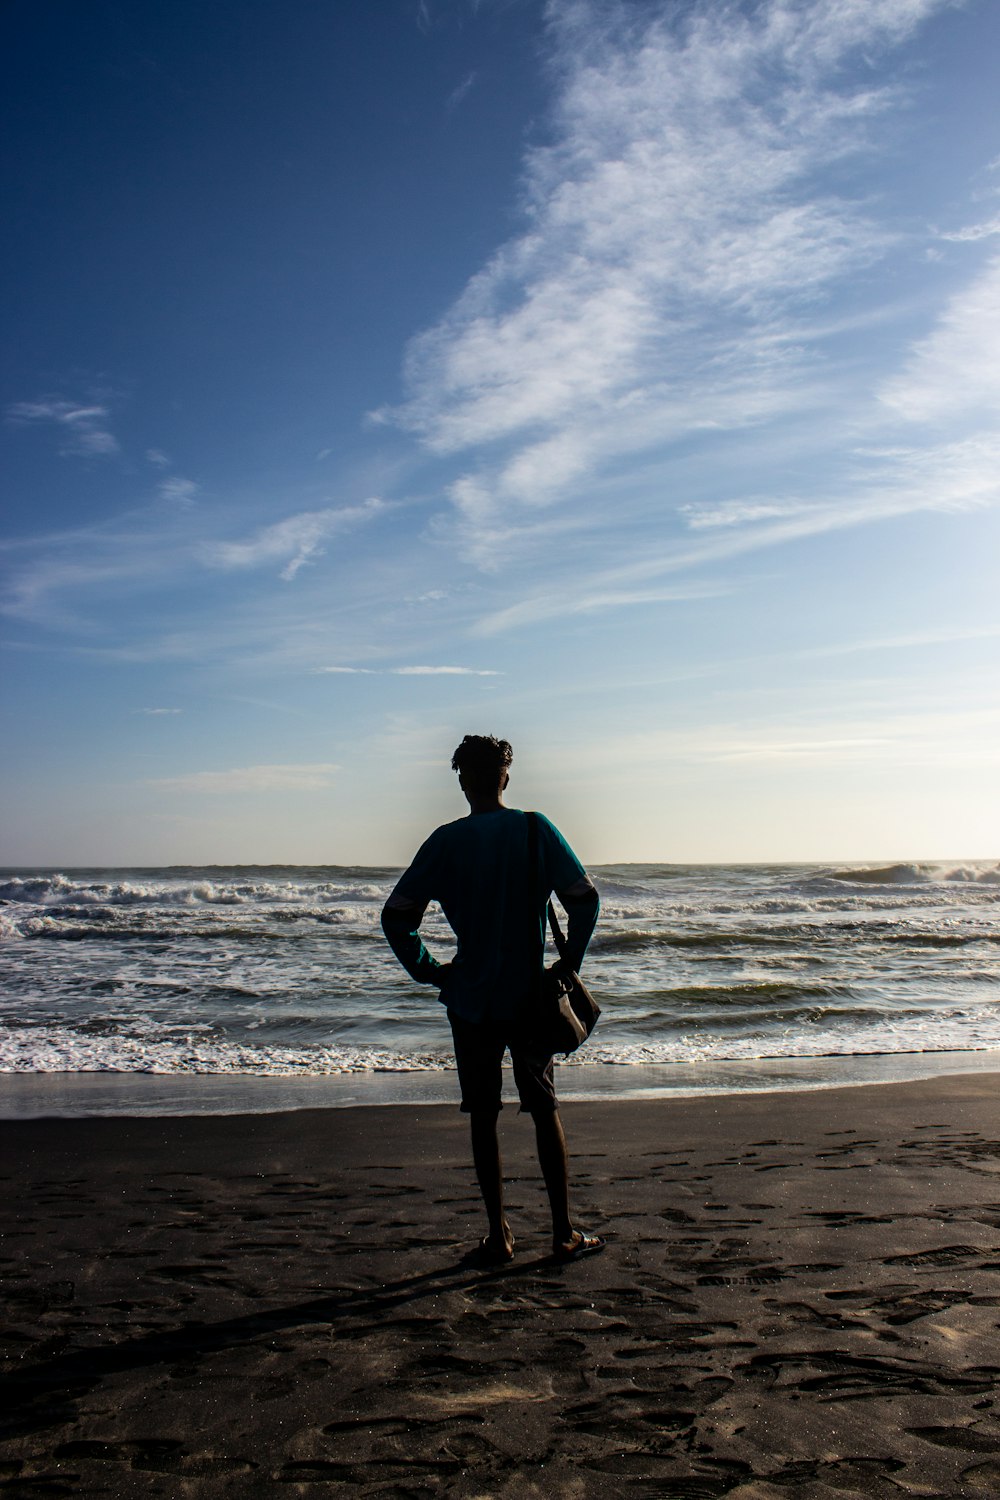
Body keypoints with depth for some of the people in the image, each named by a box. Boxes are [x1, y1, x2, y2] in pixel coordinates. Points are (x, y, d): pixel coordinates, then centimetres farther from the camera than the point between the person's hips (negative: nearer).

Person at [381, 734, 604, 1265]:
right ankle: (565, 1234, 17)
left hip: (470, 1001, 0)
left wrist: (428, 971, 4)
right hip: (530, 997, 0)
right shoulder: (535, 829, -5)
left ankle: (498, 1236, 16)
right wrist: (570, 963, 2)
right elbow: (585, 899, -10)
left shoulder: (445, 841, -4)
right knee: (545, 1111, 12)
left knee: (483, 1116, 10)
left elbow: (396, 917, -7)